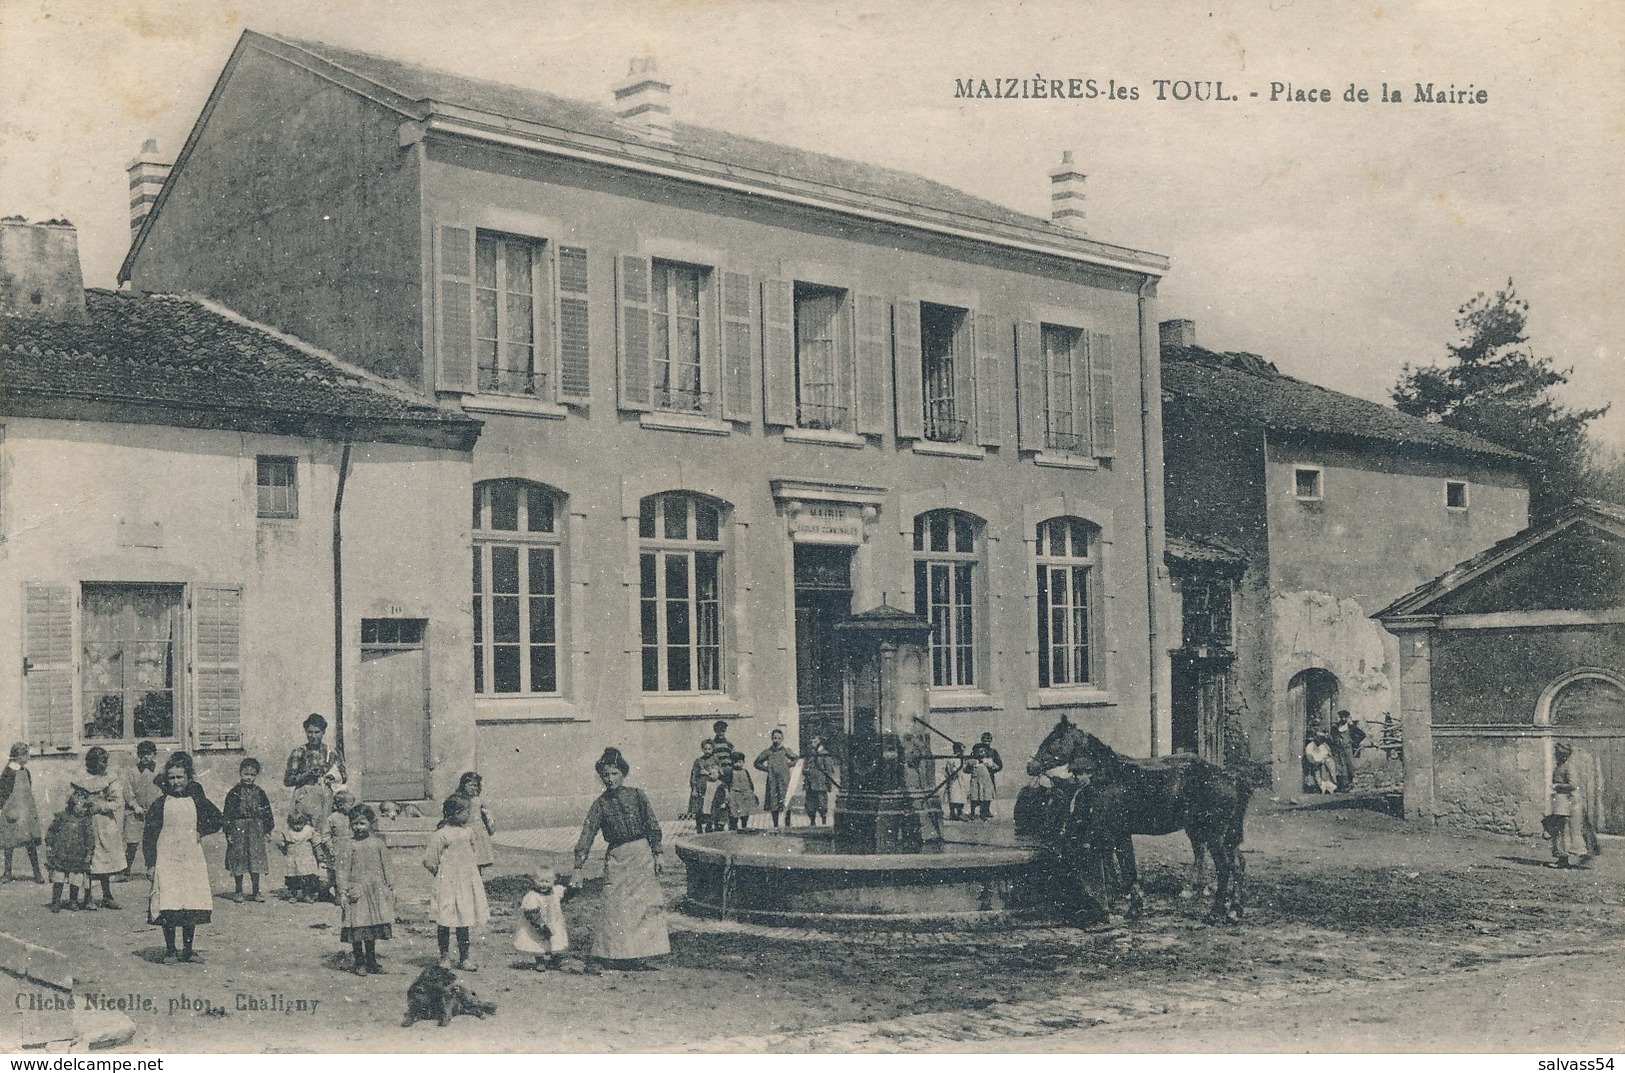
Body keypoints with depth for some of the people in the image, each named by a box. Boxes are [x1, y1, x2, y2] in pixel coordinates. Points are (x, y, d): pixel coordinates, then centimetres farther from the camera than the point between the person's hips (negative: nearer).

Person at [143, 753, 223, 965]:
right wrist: (151, 863, -6)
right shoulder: (160, 805, -1)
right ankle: (170, 951, 4)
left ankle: (187, 951, 14)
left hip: (192, 859, 2)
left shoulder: (196, 801, 6)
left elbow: (218, 819, 20)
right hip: (166, 859, -2)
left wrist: (202, 831, 5)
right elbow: (149, 836, -1)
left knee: (192, 906, 3)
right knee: (168, 908, -7)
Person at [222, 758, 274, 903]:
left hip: (256, 829, 2)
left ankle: (256, 892, 11)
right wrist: (229, 832, -9)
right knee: (238, 860, 3)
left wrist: (268, 828, 9)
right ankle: (238, 892, 15)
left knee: (256, 861, 2)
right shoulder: (234, 793, -2)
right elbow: (227, 813, -4)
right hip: (238, 828, -2)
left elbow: (267, 812, 13)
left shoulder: (259, 793, 7)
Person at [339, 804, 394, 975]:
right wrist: (343, 893, -8)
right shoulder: (350, 846, -3)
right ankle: (358, 962, 9)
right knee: (357, 928, -2)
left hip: (376, 890, 3)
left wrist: (390, 887, 9)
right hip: (356, 890, -2)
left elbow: (385, 867, 10)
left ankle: (371, 960, 20)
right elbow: (344, 870, -3)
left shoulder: (378, 844, 4)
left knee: (373, 930, 9)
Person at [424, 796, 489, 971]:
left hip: (467, 882, 5)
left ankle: (464, 958, 12)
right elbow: (429, 860, -10)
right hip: (447, 884, -5)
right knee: (445, 921, 3)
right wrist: (440, 873, -1)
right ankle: (445, 957, 17)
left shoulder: (468, 832, 6)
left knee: (464, 922, 7)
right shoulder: (441, 835, -13)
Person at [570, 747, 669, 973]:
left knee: (645, 904, 1)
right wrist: (578, 868, -9)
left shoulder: (637, 795, 0)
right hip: (616, 858, -1)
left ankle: (640, 956, 9)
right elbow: (587, 836, -3)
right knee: (612, 905, -9)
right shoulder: (601, 804, 0)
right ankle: (599, 956, -5)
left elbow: (653, 827, 4)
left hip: (642, 855, 1)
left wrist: (657, 854, -1)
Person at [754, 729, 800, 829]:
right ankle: (775, 825, 8)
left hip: (784, 779, -1)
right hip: (772, 779, 1)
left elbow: (797, 759, 12)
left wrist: (788, 764, 0)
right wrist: (767, 768, 4)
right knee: (773, 804, 1)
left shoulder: (785, 751, 4)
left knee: (787, 803, -9)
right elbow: (757, 763, 15)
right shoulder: (768, 752, 6)